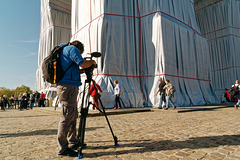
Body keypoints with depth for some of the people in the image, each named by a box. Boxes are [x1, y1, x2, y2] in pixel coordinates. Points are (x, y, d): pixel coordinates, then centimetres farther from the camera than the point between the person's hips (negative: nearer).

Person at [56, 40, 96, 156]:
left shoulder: (63, 50, 28)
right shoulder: (72, 48, -1)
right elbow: (83, 64, -12)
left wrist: (82, 70, 25)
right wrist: (92, 62, 6)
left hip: (65, 87, 10)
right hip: (68, 87, -10)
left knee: (73, 116, 14)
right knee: (67, 117, -8)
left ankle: (73, 142, 24)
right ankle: (62, 148, -1)